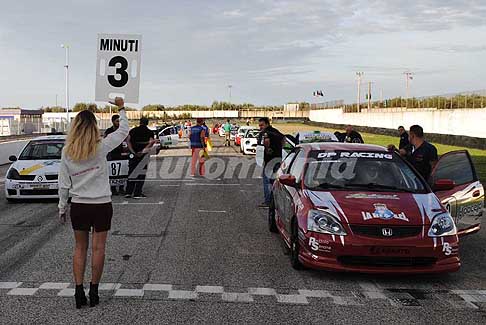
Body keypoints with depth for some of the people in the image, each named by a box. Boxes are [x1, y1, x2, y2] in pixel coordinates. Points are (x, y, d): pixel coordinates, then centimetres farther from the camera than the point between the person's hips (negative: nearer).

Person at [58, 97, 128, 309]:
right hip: (101, 205, -2)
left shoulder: (67, 152, -3)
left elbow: (64, 184, 1)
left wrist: (62, 207, 12)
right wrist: (121, 108, 16)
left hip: (78, 205, 2)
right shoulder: (101, 147, -11)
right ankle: (93, 292, 12)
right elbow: (123, 130, 3)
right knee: (98, 248, 7)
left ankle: (79, 292, 10)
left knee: (80, 248, 13)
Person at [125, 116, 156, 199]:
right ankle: (137, 193, -1)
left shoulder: (133, 130, 10)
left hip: (133, 154, 3)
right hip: (143, 155, -3)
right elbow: (151, 142, -13)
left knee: (131, 172, 11)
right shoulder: (150, 132, 3)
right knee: (141, 174, 2)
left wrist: (133, 152, -7)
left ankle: (128, 192, 10)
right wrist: (143, 151, -14)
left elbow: (128, 140, -1)